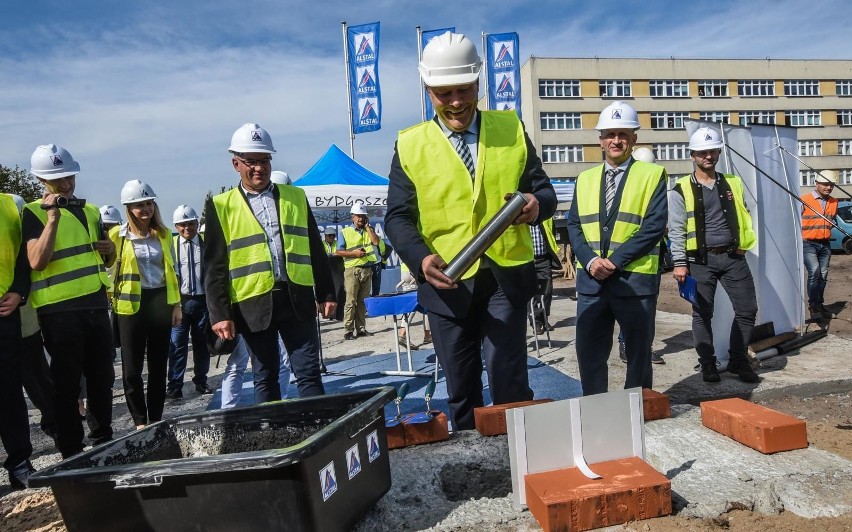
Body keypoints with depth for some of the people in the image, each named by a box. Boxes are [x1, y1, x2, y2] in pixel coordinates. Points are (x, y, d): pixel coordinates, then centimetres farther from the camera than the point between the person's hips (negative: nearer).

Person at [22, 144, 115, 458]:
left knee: (102, 378, 13)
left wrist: (110, 251, 0)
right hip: (59, 310, -6)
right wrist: (53, 217, -21)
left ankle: (103, 439, 27)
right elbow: (37, 261, -19)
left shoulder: (90, 210, 14)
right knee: (67, 384, 1)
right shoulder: (34, 212, -4)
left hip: (96, 305, 6)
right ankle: (71, 452, 11)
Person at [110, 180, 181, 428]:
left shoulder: (163, 234, 9)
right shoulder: (117, 235, -3)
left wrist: (177, 304, 10)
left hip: (161, 302, 3)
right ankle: (140, 422, 15)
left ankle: (156, 420, 20)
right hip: (131, 305, -3)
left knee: (158, 366, 10)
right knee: (132, 369, 1)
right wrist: (111, 300, -7)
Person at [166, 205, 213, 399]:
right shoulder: (171, 245, 4)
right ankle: (174, 385, 4)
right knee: (177, 344, -2)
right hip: (180, 301, -1)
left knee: (201, 342, 10)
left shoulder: (206, 243, 6)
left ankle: (201, 381, 21)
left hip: (203, 300, 1)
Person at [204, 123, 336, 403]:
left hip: (298, 298, 1)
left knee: (309, 373, 2)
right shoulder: (222, 206, 4)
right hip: (253, 303, -1)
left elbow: (315, 250, 13)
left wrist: (326, 293, 9)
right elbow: (215, 265, 1)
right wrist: (219, 313, -6)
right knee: (265, 379, 9)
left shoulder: (296, 197, 11)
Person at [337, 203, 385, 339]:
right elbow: (339, 252, 1)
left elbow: (376, 242, -3)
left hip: (367, 270, 4)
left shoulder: (369, 231, 16)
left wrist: (368, 227, 0)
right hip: (352, 270, -4)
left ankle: (361, 328, 12)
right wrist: (354, 253, -11)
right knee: (351, 301, -8)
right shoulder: (345, 232, 5)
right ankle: (348, 330, -5)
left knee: (363, 301, 7)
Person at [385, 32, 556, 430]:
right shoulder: (410, 145, 2)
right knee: (460, 388, 12)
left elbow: (543, 190, 7)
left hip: (506, 276, 0)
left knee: (510, 381, -1)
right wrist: (421, 257, -22)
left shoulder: (511, 128, 6)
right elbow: (398, 216, -2)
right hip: (447, 283, 1)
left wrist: (537, 204, -19)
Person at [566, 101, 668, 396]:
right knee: (588, 352, 7)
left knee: (638, 353, 8)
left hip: (635, 278, -3)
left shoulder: (652, 174, 2)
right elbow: (574, 225, 7)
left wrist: (615, 260, -16)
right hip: (591, 279, 4)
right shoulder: (585, 178, 14)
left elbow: (654, 226, -9)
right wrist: (590, 261, -10)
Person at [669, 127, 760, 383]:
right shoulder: (682, 189, -2)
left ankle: (738, 360, 20)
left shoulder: (732, 183, 11)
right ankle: (708, 363, 17)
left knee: (747, 309, 5)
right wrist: (680, 263, -11)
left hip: (732, 256, 4)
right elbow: (676, 229, -5)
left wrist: (743, 245, 9)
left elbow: (743, 216, 21)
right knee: (702, 313, 3)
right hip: (701, 260, -4)